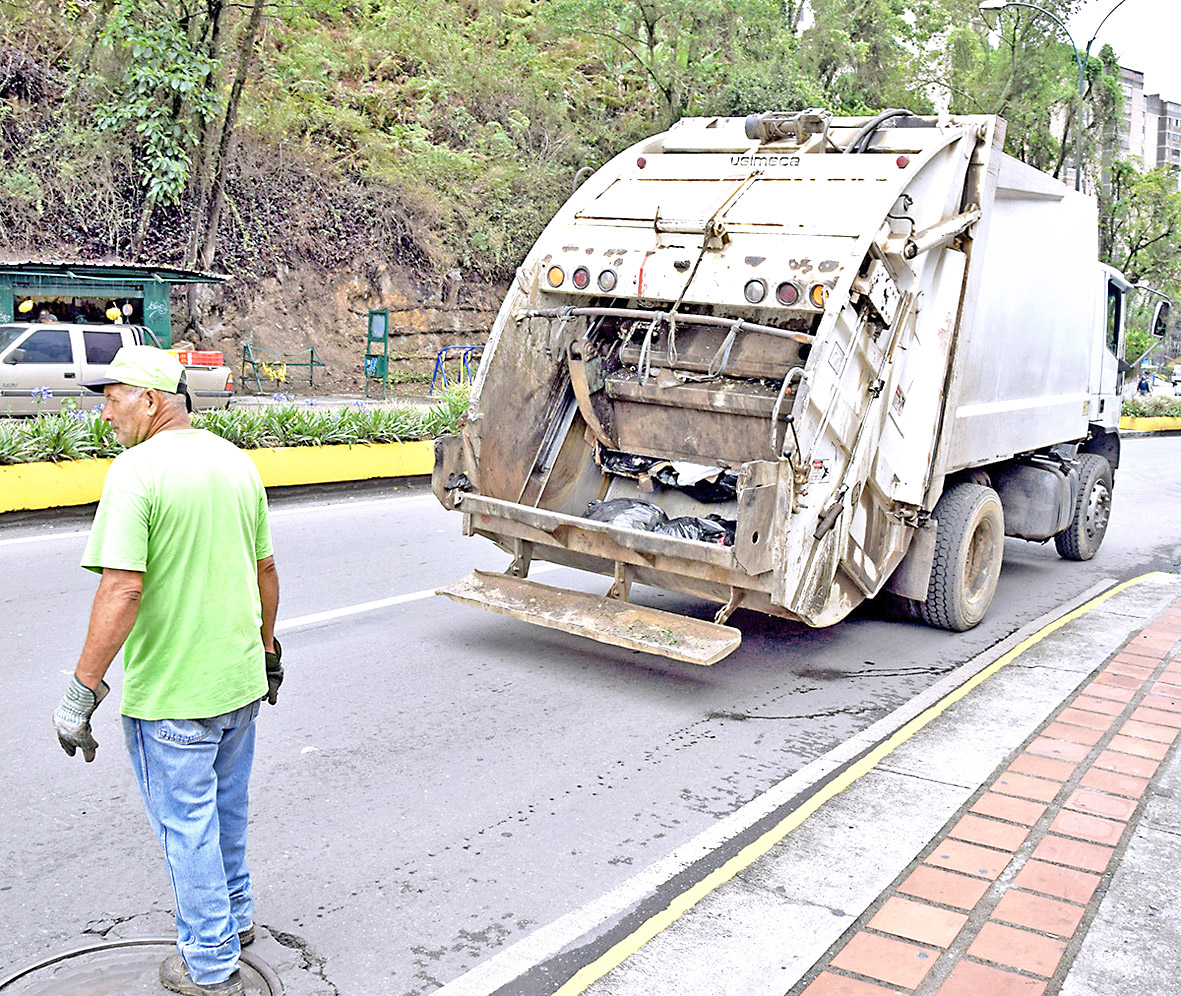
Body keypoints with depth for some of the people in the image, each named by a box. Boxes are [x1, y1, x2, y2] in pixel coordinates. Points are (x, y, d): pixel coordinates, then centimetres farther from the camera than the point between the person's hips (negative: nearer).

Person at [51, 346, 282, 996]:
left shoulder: (137, 470, -18)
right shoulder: (236, 461, 4)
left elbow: (122, 589, -25)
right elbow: (265, 569, 11)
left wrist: (82, 691, -19)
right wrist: (269, 652, 21)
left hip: (169, 695, -7)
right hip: (239, 678, 7)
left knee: (186, 825, 9)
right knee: (227, 807, 25)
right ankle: (235, 916, 44)